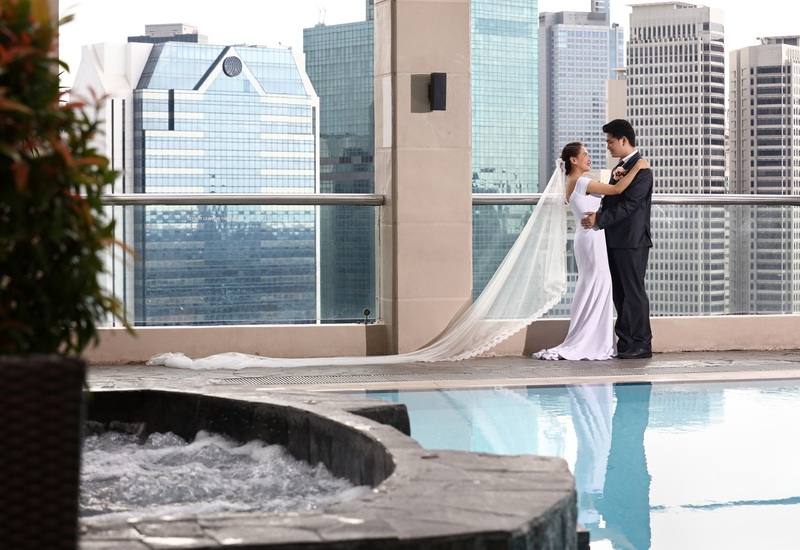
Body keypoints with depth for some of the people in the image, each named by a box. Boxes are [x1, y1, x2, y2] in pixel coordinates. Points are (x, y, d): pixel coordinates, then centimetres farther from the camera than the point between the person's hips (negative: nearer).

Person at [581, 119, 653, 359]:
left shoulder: (641, 168, -12)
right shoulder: (619, 168, 19)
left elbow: (629, 204, -19)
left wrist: (600, 219, -20)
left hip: (632, 241, -9)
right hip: (616, 240, 9)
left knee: (634, 292, -5)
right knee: (620, 293, 10)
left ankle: (641, 344, 0)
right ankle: (626, 342, 14)